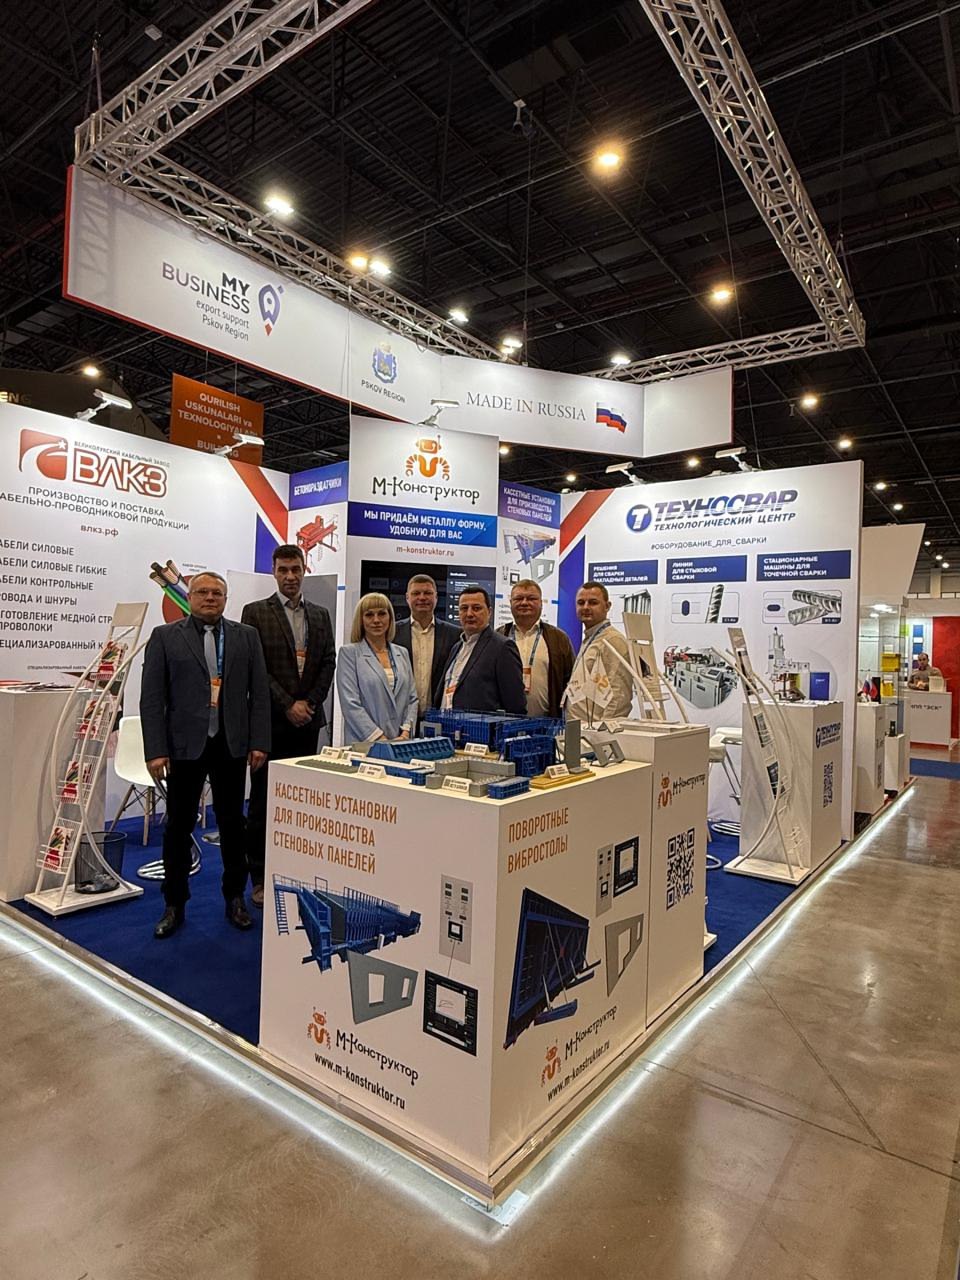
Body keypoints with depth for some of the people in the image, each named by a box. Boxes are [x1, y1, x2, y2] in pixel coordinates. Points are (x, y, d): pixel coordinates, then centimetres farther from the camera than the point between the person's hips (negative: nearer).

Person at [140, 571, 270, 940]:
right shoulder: (165, 637, 2)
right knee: (178, 827, 8)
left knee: (233, 825, 10)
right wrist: (155, 750, -9)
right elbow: (152, 698, -2)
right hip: (184, 746, -1)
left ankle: (235, 898, 25)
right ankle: (174, 905, 22)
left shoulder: (247, 636, 6)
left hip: (231, 745, 1)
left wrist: (259, 743, -3)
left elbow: (259, 693, 4)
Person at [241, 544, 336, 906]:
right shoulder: (256, 612, -1)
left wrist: (309, 703, -5)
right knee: (263, 801, 3)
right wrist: (288, 705, -12)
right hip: (270, 720, -3)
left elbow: (328, 663, 8)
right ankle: (260, 879, 13)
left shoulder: (320, 615, 12)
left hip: (308, 720, 4)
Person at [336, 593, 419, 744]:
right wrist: (381, 740, -15)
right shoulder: (349, 653, -2)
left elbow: (411, 698, 12)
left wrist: (405, 733, -3)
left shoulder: (402, 653, 12)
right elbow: (350, 704, -10)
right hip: (363, 744, -4)